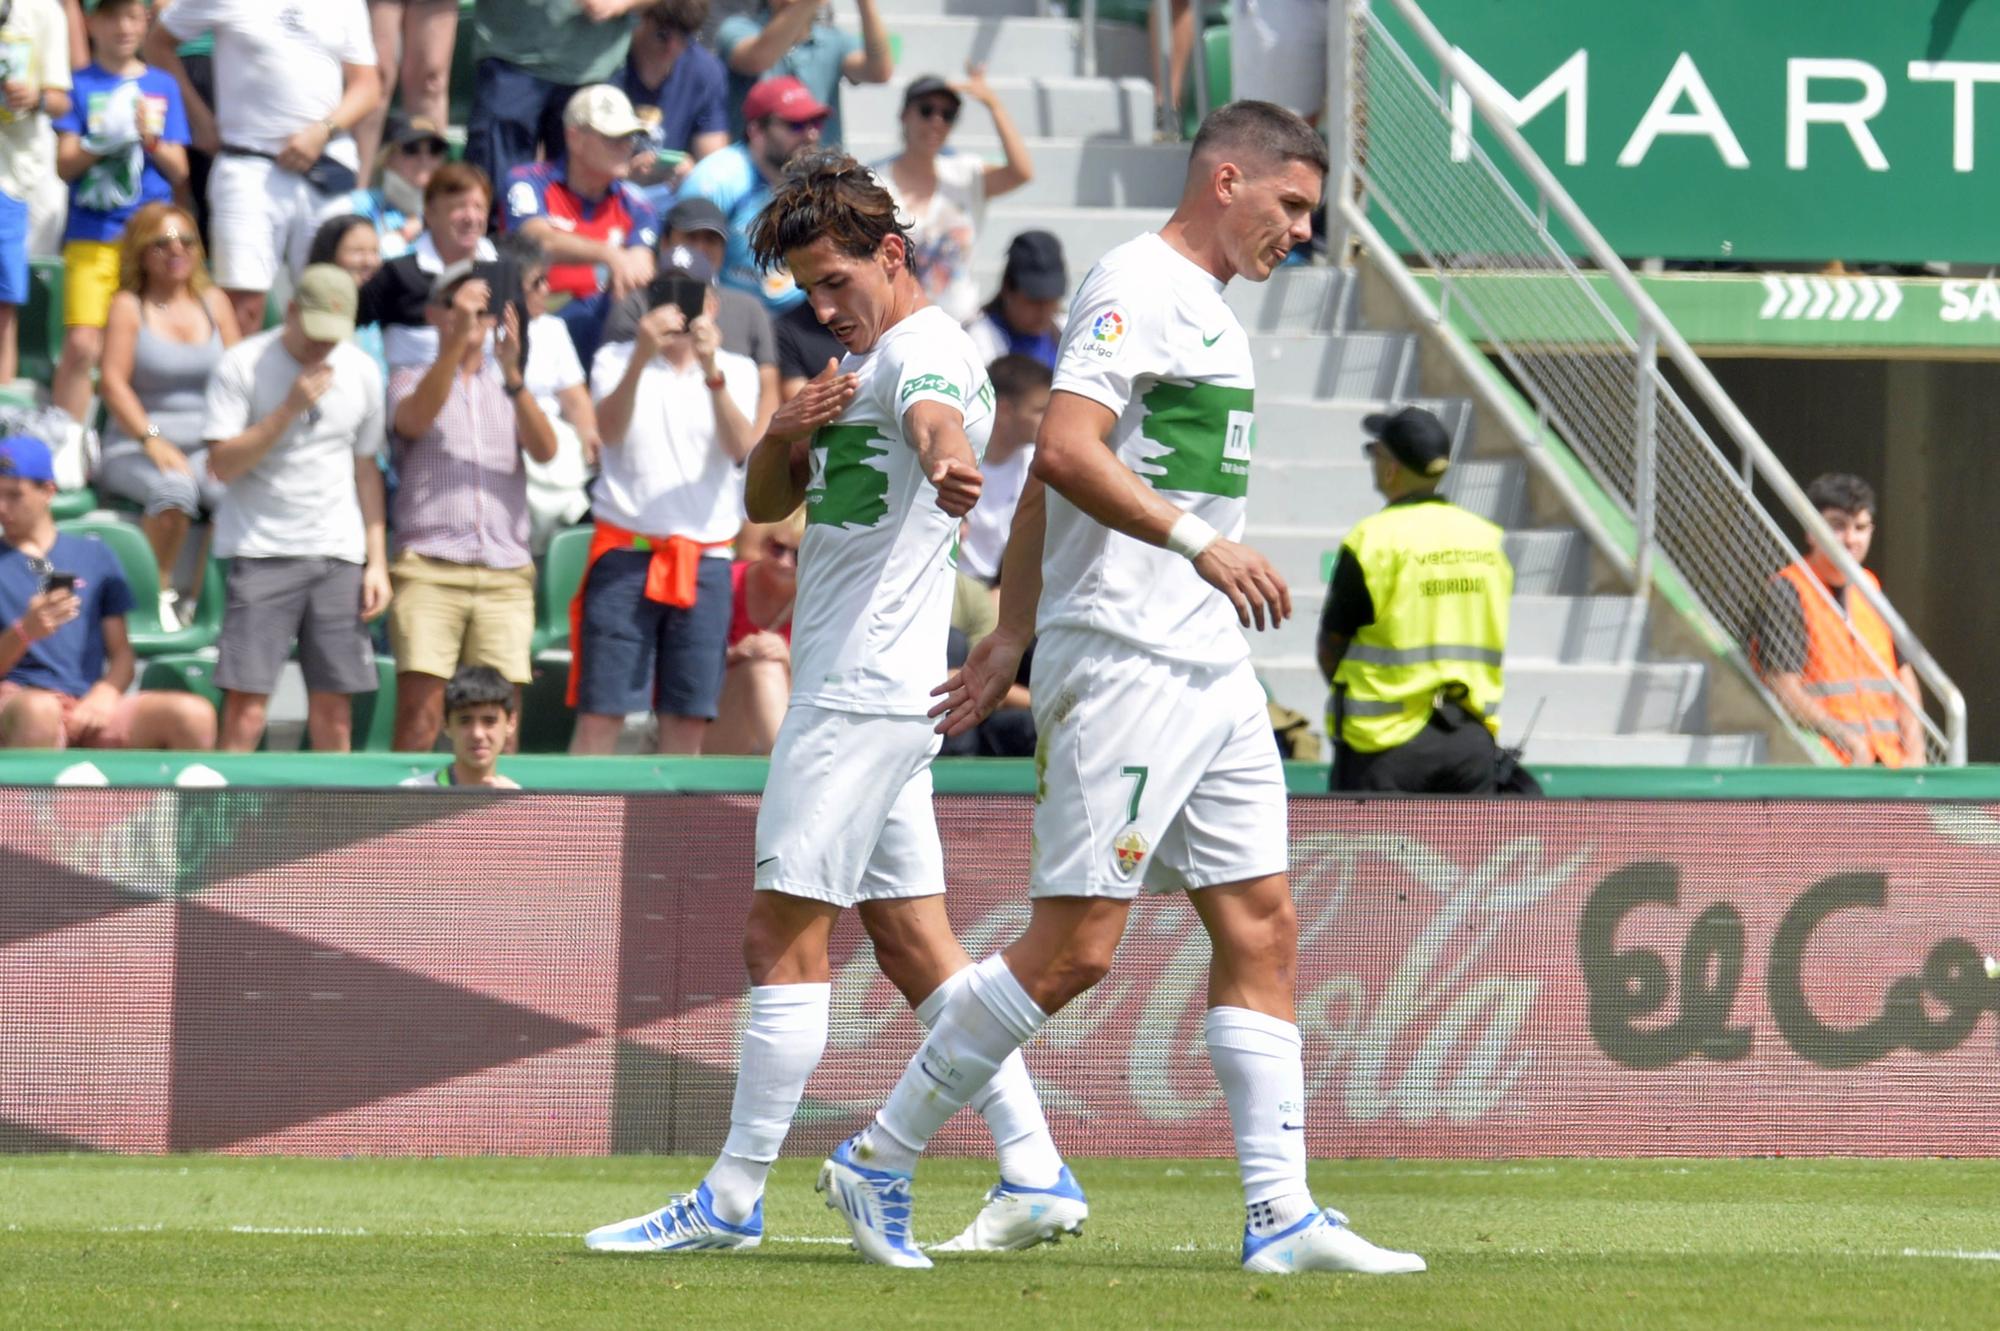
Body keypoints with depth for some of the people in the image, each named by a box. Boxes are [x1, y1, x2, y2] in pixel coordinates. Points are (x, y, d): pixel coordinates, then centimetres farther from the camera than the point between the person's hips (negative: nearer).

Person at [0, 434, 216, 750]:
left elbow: (122, 654, 15)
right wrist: (26, 632, -15)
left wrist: (104, 694, -7)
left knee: (193, 715, -25)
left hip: (88, 711, 3)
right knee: (39, 711, -42)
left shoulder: (94, 555, 20)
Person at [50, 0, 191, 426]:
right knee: (82, 346, -14)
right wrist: (107, 139, -17)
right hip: (92, 234, -2)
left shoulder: (163, 86, 11)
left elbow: (179, 171, 10)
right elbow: (65, 164, 0)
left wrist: (150, 137, -9)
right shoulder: (81, 85, 6)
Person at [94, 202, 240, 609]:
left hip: (207, 449, 3)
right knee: (175, 488, -38)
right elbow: (112, 381, -6)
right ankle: (158, 591, -22)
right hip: (134, 449, -3)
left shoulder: (214, 303, 13)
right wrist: (153, 442, -17)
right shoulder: (128, 308, 3)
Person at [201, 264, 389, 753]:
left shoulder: (361, 372, 9)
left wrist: (377, 562, 10)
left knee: (333, 704, 1)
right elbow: (223, 465, -9)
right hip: (261, 552, -4)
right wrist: (289, 410, -17)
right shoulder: (243, 365, -3)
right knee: (246, 708, -11)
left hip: (338, 557, 4)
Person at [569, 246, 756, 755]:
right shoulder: (617, 361, 7)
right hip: (625, 554, -2)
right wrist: (642, 357, -27)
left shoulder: (736, 371, 9)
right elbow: (610, 431, -12)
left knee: (687, 722, 1)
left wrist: (712, 371, -23)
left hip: (705, 558, 2)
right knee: (600, 712, -7)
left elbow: (741, 448, -9)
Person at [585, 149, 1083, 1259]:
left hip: (865, 695, -11)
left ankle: (732, 1201, -7)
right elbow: (768, 501, 21)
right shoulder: (863, 361, 20)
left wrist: (945, 465, -62)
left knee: (785, 940, -9)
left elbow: (935, 417, -37)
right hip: (859, 695, 11)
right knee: (912, 943, 9)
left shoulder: (923, 349, -12)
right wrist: (788, 434, -2)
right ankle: (1035, 1175, 7)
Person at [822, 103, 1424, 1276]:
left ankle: (1282, 1214, 2)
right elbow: (1066, 451, -22)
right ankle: (881, 1161, 1)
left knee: (1262, 928, 4)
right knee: (1075, 948, -9)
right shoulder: (1137, 287, -9)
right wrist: (1197, 540, -29)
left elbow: (1048, 479, 24)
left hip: (1212, 671, 10)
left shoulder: (1207, 310, 20)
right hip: (1122, 663, -10)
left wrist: (1012, 635, 24)